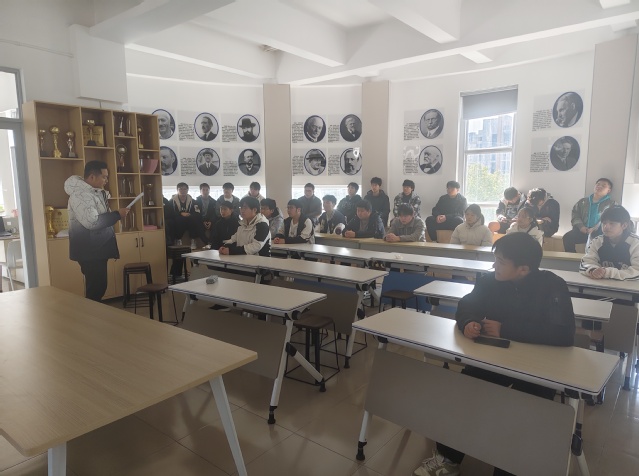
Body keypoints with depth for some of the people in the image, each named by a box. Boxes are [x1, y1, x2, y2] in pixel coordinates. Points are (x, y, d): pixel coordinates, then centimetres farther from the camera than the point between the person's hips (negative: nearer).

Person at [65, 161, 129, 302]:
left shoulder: (94, 192, 15)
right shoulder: (80, 194, -17)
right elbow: (92, 222, -27)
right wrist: (117, 215, -18)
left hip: (97, 249, 10)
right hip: (89, 251, -10)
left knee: (98, 286, 14)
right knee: (95, 288, -7)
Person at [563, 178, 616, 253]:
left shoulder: (611, 204, 11)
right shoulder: (583, 201, 21)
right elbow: (575, 214, 15)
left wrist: (595, 229, -17)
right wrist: (581, 226, -5)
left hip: (599, 233, -3)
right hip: (583, 230, 3)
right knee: (567, 237, -26)